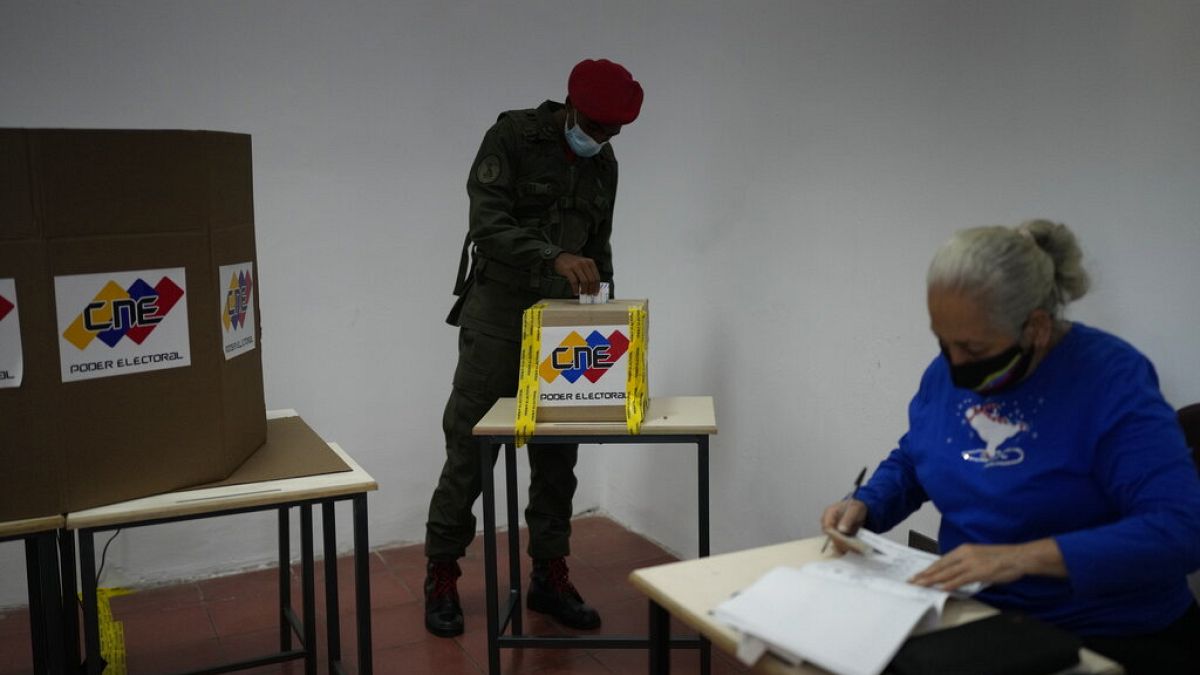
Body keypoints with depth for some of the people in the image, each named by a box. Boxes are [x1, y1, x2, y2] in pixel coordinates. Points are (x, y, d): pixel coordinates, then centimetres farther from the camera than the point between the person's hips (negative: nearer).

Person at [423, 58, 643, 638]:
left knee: (557, 453, 6)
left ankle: (549, 576, 18)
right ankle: (442, 577, 14)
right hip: (499, 312, -5)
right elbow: (487, 225, -21)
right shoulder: (512, 137, -10)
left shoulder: (604, 164, 8)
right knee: (469, 447, 0)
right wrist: (555, 258, -34)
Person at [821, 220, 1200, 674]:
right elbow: (909, 463, 17)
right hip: (976, 615, 6)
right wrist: (863, 507, -4)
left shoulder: (1111, 378, -17)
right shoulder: (946, 371, 2)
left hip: (1109, 638, -6)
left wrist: (1023, 557, -35)